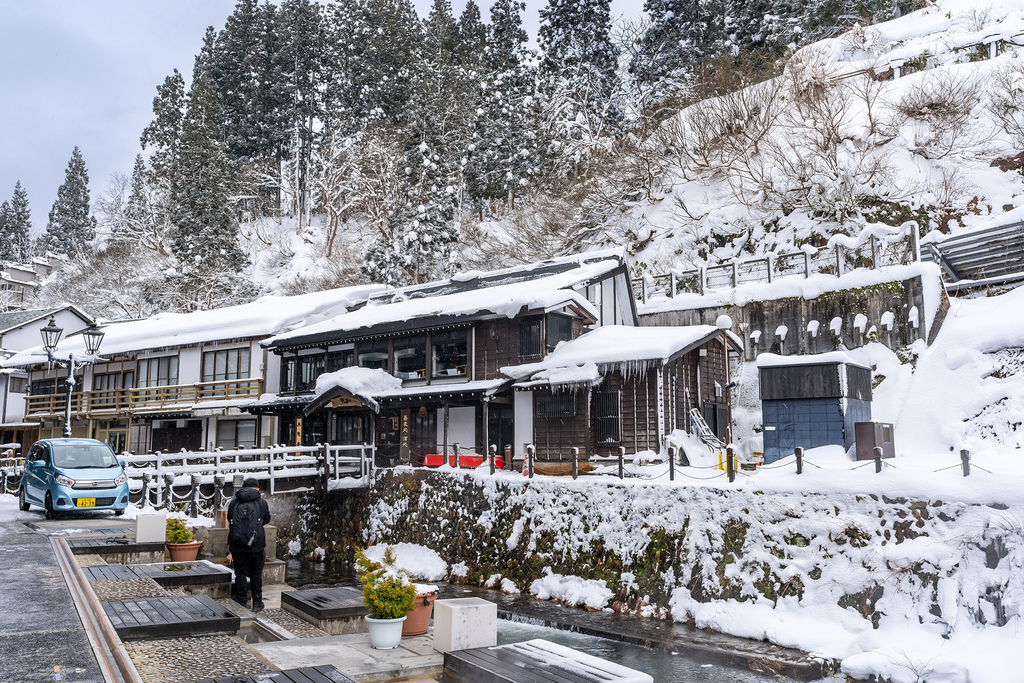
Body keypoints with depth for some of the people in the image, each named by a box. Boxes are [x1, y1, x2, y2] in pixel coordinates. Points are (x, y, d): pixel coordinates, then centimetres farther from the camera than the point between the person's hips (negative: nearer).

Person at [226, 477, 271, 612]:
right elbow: (267, 520, 15)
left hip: (237, 546, 1)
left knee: (240, 574, 9)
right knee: (256, 574, 10)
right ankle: (257, 603, 17)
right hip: (256, 545, -1)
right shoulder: (262, 503, 0)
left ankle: (240, 604, 12)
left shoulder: (233, 503, 6)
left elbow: (229, 527, 10)